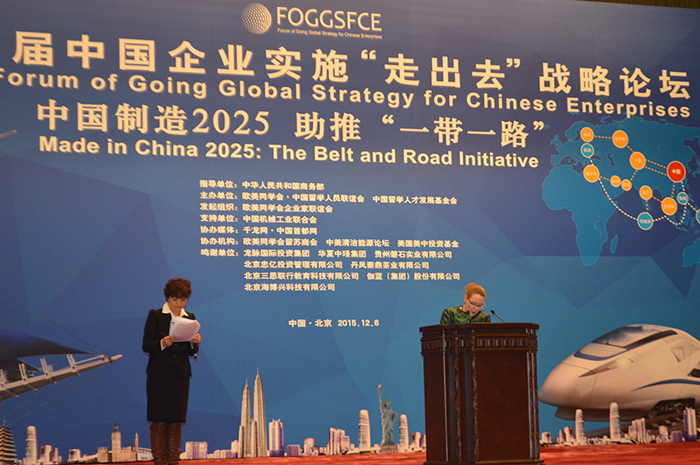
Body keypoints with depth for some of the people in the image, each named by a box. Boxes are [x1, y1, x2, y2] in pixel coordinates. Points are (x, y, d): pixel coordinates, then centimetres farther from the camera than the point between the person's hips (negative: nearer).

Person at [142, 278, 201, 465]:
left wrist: (194, 343, -11)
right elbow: (146, 346, -5)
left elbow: (192, 352, 10)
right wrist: (162, 343, -23)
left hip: (180, 376, 3)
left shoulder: (189, 318, 12)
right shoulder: (155, 316, 1)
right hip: (159, 375, -3)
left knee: (176, 422, 3)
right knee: (159, 422, -5)